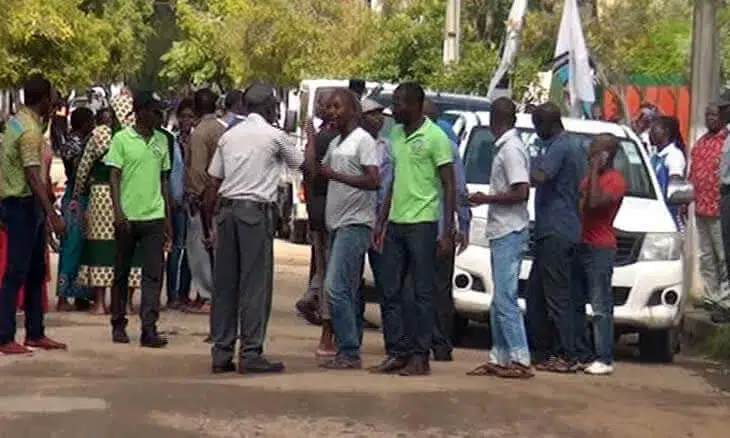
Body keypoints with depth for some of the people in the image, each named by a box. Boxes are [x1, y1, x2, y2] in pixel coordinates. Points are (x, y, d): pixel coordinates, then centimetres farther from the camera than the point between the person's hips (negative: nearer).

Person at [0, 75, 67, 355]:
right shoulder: (30, 130, -19)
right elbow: (33, 177, -27)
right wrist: (52, 215, -30)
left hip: (28, 206, 10)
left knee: (36, 272, 14)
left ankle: (35, 334, 20)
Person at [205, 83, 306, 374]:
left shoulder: (229, 136, 13)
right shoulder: (275, 136, -1)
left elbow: (213, 183, 11)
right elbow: (300, 164, 14)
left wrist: (210, 219, 16)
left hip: (227, 208, 5)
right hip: (255, 210, -5)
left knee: (225, 281, 8)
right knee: (255, 282, -3)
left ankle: (221, 352, 10)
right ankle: (251, 353, -5)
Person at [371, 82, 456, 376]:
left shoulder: (435, 137, -8)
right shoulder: (396, 135, 14)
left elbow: (449, 186, -9)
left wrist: (448, 232, -14)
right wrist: (381, 222, 19)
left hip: (422, 224, -8)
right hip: (395, 224, 8)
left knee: (423, 293, -1)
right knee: (390, 292, 8)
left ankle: (420, 357, 3)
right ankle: (397, 352, 15)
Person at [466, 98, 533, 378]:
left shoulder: (511, 149, -14)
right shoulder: (506, 147, 14)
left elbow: (521, 192, -20)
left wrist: (486, 199, -13)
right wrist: (487, 199, 18)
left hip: (510, 232, -10)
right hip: (501, 232, 10)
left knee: (505, 299, -10)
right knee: (500, 301, 12)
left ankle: (521, 361, -9)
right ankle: (499, 359, 16)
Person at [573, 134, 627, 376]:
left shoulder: (615, 180, -9)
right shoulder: (590, 176, 19)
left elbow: (595, 202, -26)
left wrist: (595, 170, -19)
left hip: (600, 249, -9)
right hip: (580, 245, 9)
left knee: (601, 306, -9)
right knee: (575, 303, 9)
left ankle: (604, 359, -8)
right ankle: (582, 354, 16)